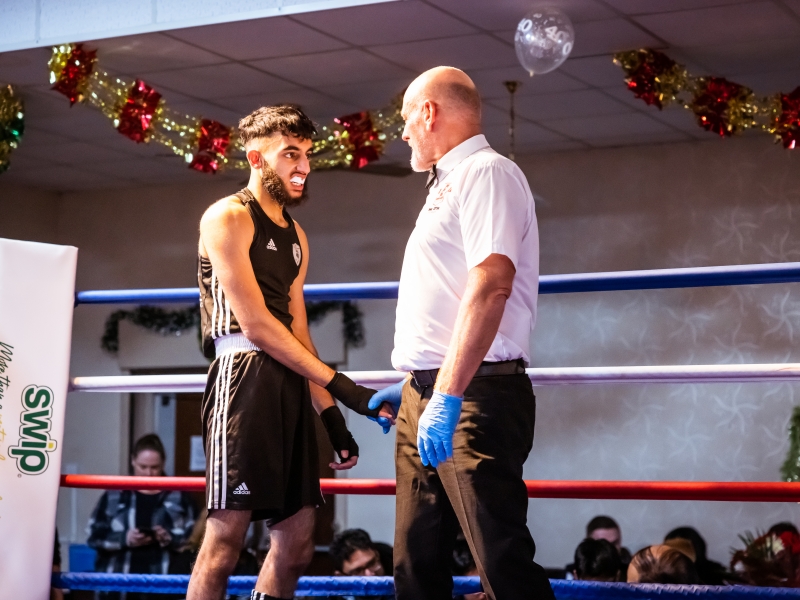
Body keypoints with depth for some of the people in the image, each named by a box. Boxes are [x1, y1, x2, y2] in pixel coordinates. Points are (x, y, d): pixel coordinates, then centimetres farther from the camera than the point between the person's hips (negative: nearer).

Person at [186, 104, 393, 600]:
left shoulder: (296, 237, 23)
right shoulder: (228, 218, -3)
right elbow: (256, 324, -11)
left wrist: (330, 414, 14)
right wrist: (340, 386, -14)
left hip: (290, 384, 8)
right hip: (244, 374, -8)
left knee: (297, 542, 6)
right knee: (228, 533, -14)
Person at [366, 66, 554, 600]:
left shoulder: (486, 173, -8)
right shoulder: (447, 186, 22)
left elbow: (490, 286, -21)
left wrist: (447, 396, -27)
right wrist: (413, 386, 26)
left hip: (474, 395, -10)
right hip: (428, 396, 10)